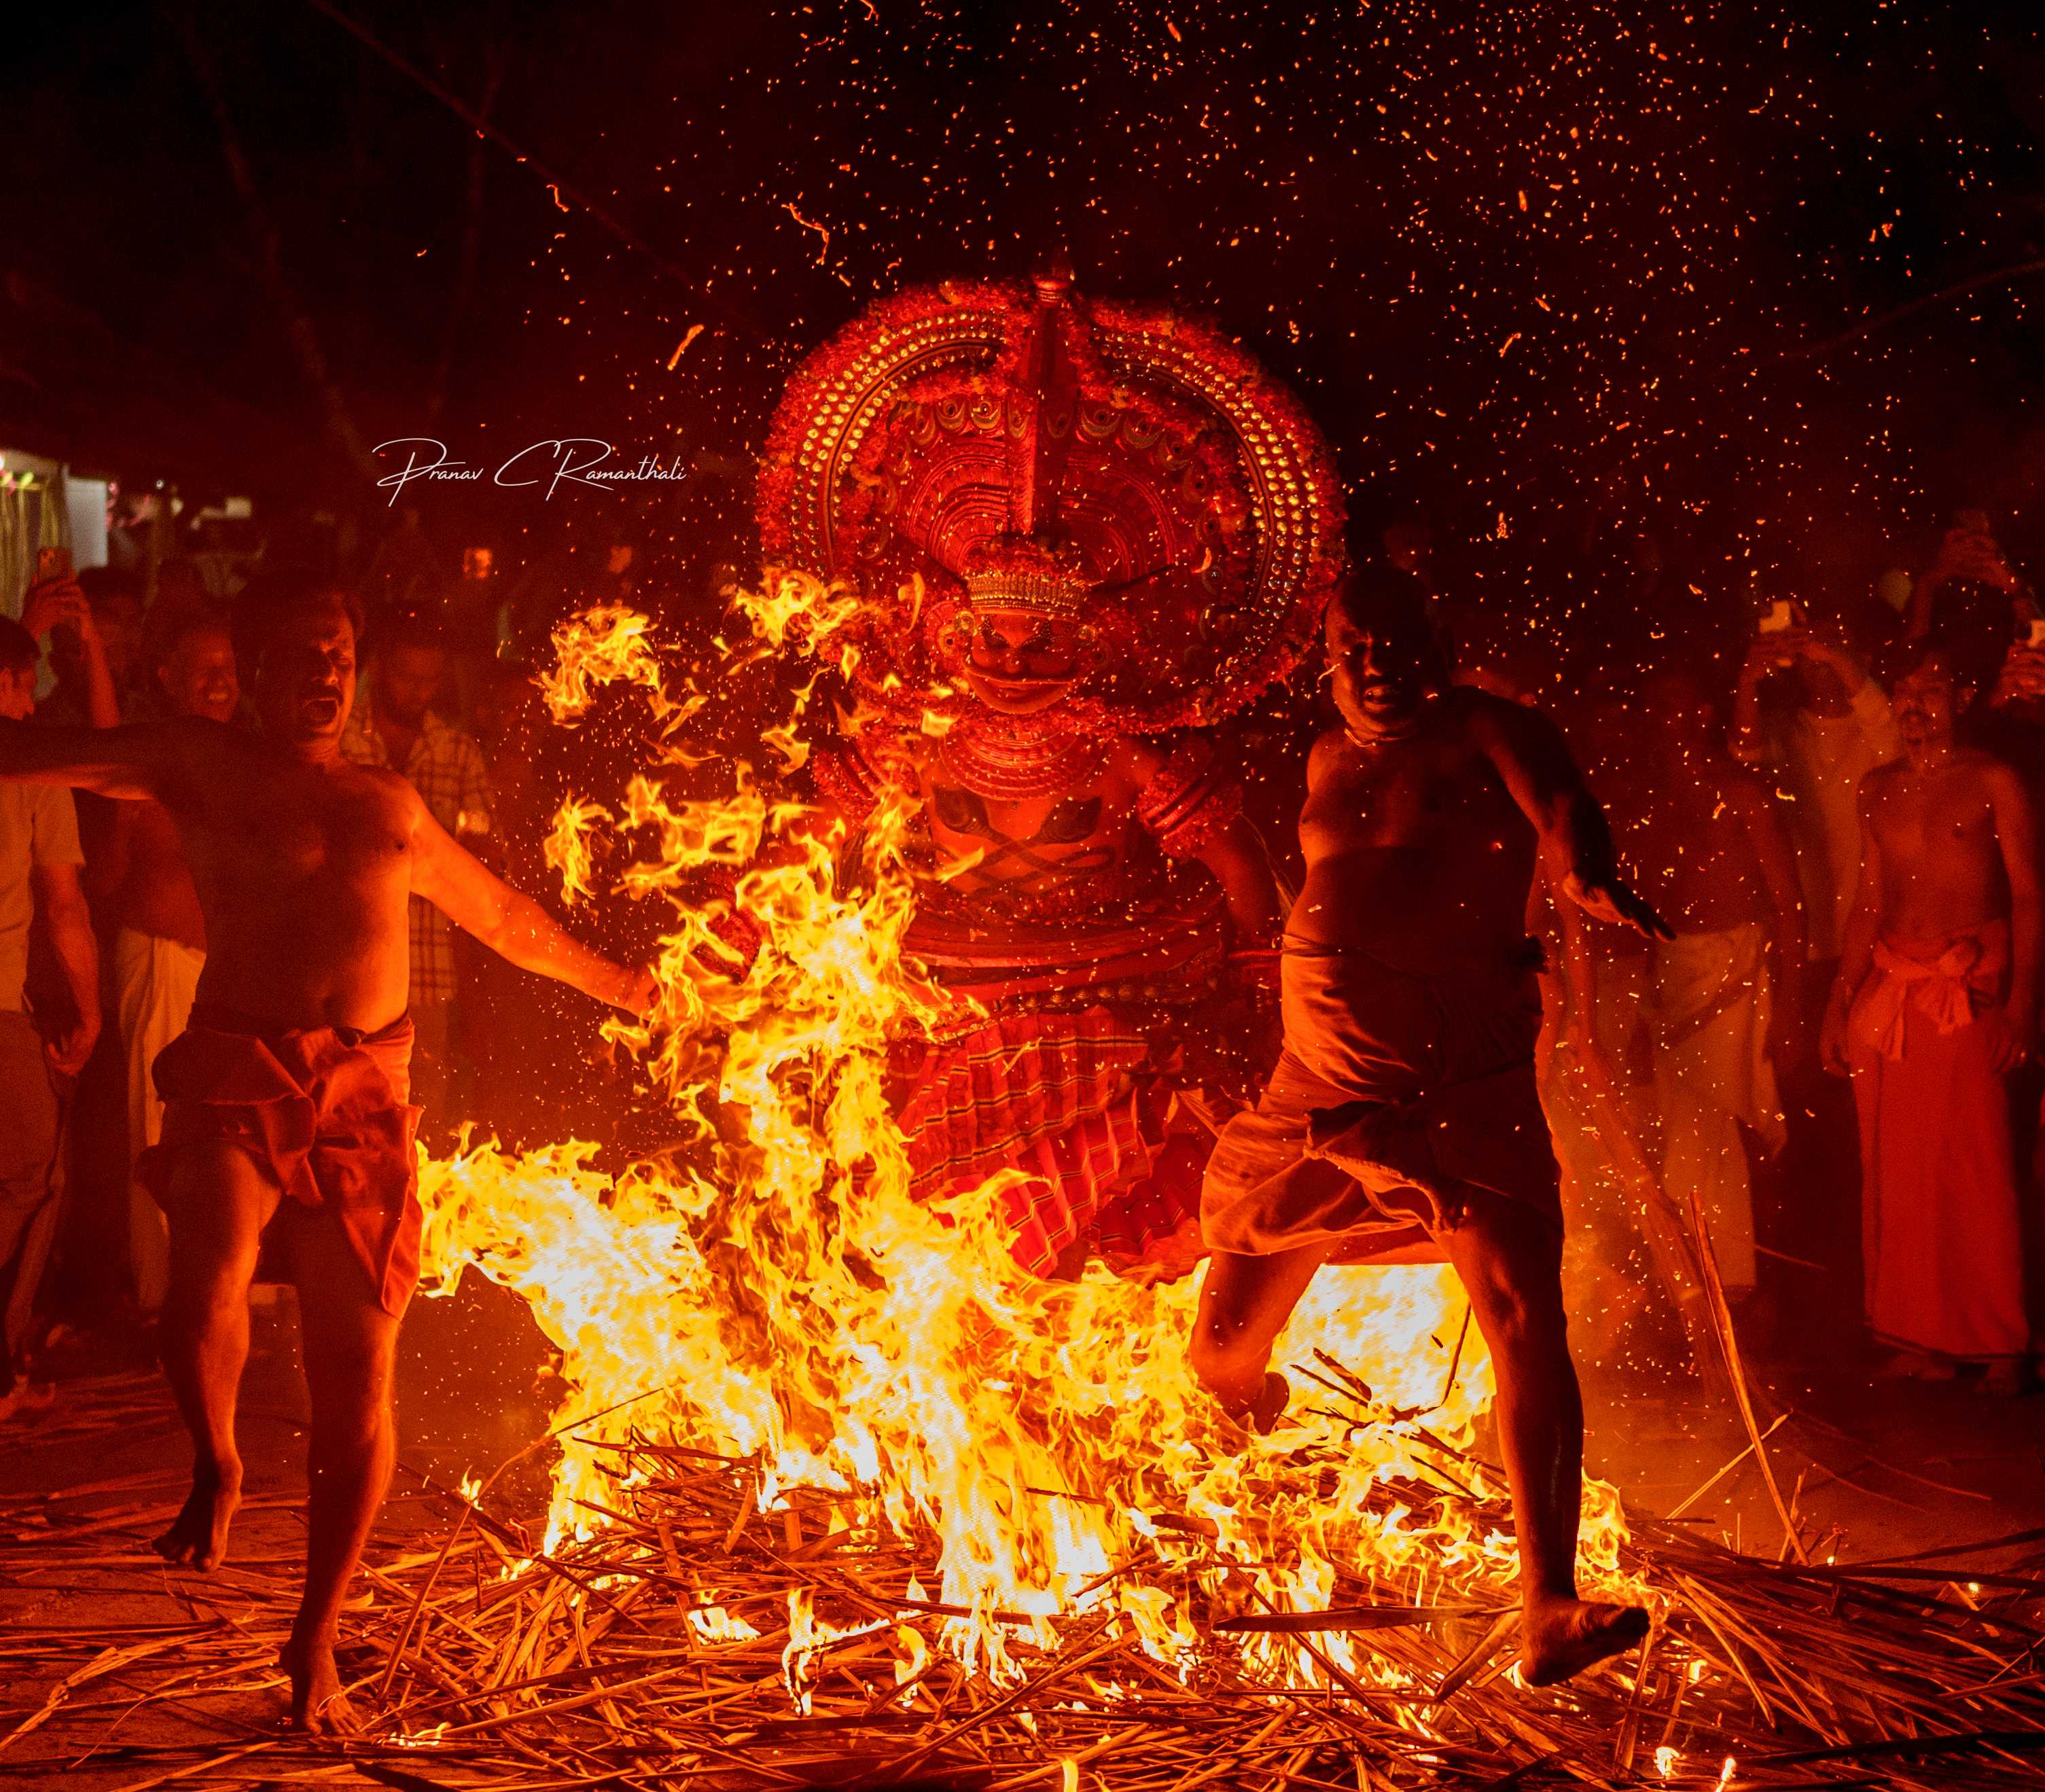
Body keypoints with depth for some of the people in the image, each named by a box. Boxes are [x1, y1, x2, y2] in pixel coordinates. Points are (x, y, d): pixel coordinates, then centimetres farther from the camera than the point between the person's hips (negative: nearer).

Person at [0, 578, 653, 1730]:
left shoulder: (390, 805, 22)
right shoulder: (204, 766, 10)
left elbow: (502, 916, 34)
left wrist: (618, 985, 42)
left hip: (366, 1098, 3)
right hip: (238, 1076, -3)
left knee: (359, 1377, 0)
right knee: (206, 1299, -29)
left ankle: (316, 1639, 18)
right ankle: (217, 1472, 7)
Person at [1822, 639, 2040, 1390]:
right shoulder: (1878, 789, 14)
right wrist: (1841, 1001, 14)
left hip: (1968, 994, -5)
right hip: (1887, 992, 5)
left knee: (1976, 1170, -5)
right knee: (1897, 1169, 5)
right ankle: (1919, 1333, 13)